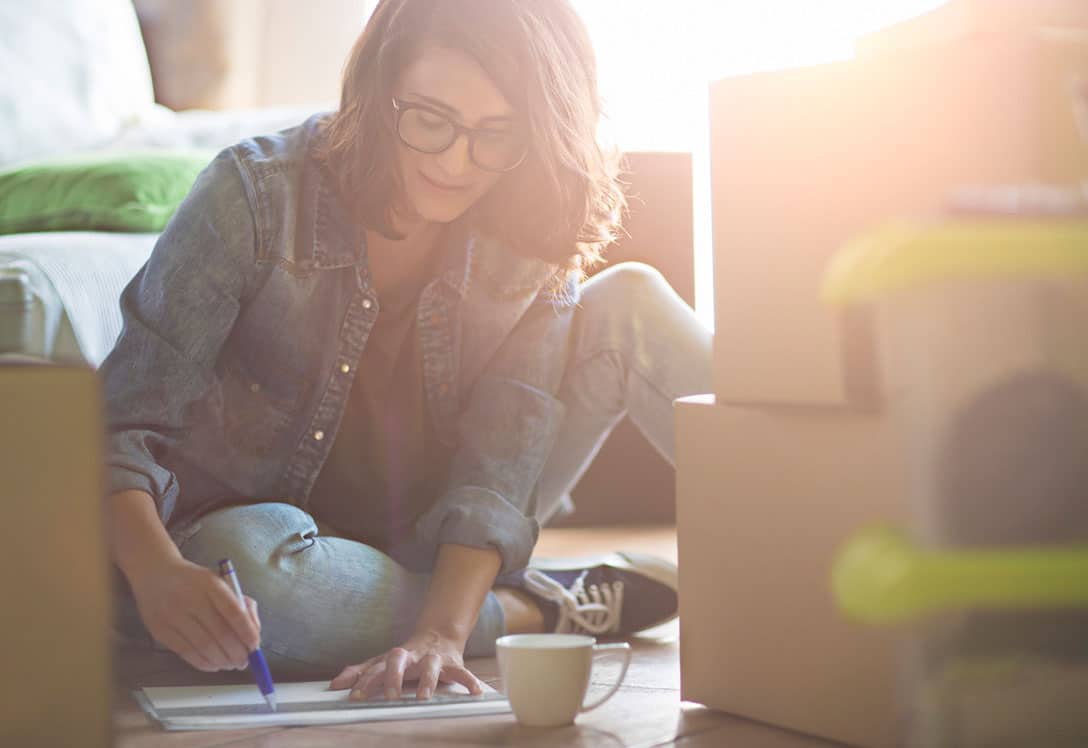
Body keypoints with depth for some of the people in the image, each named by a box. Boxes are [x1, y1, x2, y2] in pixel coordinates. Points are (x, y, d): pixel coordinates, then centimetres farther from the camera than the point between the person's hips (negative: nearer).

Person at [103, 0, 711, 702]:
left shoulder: (531, 244, -11)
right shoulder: (256, 193, -20)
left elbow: (498, 464, -17)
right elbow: (129, 419, -22)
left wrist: (441, 632, -35)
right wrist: (157, 573, -43)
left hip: (431, 548, 3)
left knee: (629, 304, -12)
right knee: (246, 565, -42)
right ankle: (547, 609, -20)